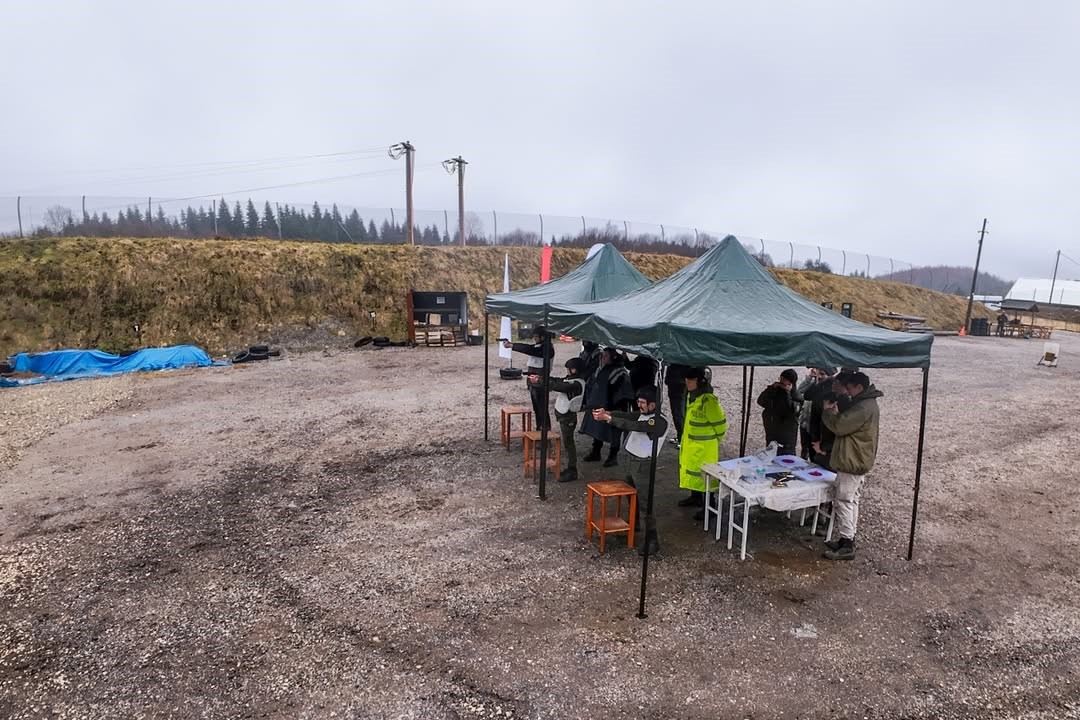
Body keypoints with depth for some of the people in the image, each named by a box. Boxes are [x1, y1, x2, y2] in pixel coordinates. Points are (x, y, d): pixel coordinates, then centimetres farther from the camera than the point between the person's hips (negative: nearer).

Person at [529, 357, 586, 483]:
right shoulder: (571, 379, 7)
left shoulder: (577, 384, -23)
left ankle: (572, 472, 6)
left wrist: (539, 380, -22)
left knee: (568, 443, -2)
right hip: (564, 415, 9)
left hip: (568, 417, -9)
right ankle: (570, 468, 25)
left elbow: (557, 386, -28)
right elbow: (557, 381, 9)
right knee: (567, 442, 15)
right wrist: (540, 378, -2)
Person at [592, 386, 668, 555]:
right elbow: (626, 415, -4)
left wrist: (607, 418, -30)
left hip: (643, 464, -9)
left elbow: (632, 426, -30)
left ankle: (652, 540, -1)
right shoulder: (643, 413, 6)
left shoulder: (660, 422, -23)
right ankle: (634, 522, 45)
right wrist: (606, 412, -21)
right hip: (631, 458, 9)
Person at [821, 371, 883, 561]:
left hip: (852, 463, -11)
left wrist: (828, 411, -6)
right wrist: (836, 413, 1)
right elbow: (847, 423, 17)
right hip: (857, 461, 11)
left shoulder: (863, 408, -22)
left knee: (844, 502, -6)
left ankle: (847, 546, -2)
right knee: (851, 501, 16)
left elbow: (839, 426, -23)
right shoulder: (866, 404, 13)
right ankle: (848, 539, 25)